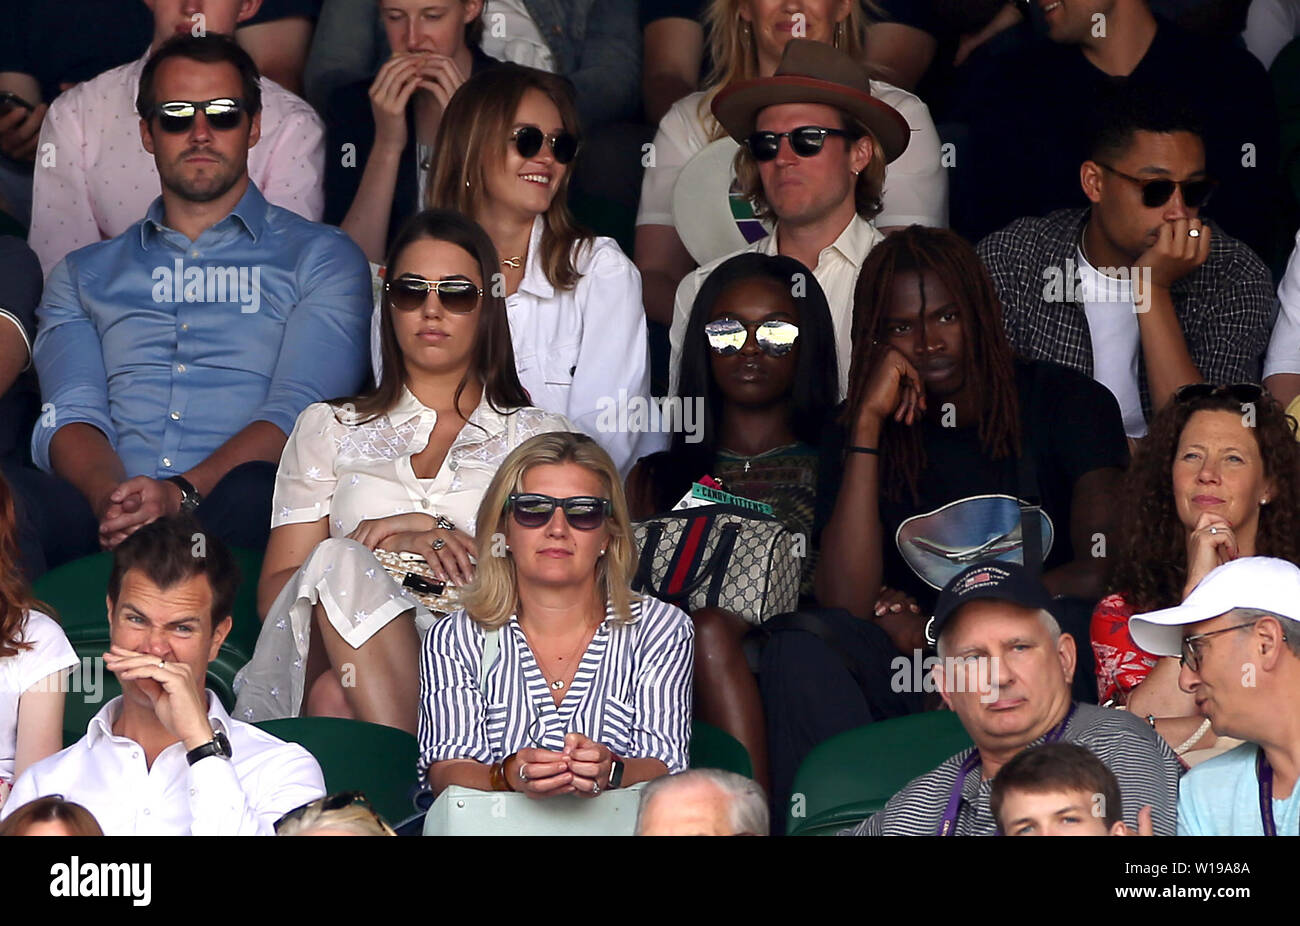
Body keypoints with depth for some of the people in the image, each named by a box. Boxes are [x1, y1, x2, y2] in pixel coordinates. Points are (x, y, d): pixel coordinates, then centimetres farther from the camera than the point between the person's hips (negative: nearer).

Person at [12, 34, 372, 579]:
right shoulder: (84, 275, 27)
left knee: (254, 492, -40)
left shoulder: (322, 259, 17)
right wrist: (111, 495, -16)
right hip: (103, 513, 2)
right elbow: (70, 413, 11)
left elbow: (299, 410, 1)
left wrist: (182, 492, -19)